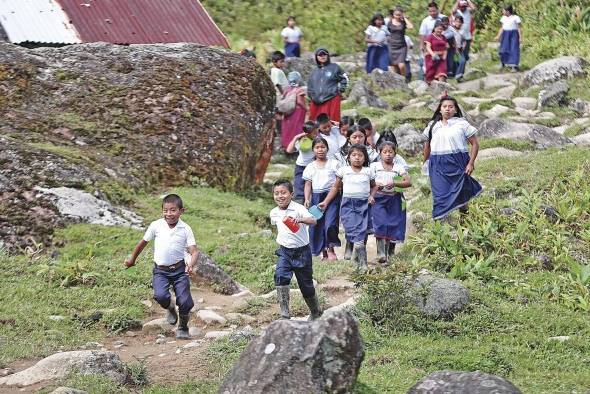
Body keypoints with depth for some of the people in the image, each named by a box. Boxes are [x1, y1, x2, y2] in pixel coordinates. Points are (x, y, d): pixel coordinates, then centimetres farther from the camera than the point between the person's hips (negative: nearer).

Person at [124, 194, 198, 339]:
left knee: (185, 302, -10)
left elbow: (194, 251, -10)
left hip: (179, 269, 0)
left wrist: (191, 264, -30)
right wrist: (132, 260, 20)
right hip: (160, 270, 0)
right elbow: (143, 243, 10)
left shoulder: (185, 229, -6)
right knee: (160, 296, -25)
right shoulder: (156, 226, -4)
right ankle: (170, 309, 13)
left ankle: (183, 327, 21)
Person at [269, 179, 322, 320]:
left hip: (301, 252, -4)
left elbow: (313, 221, -34)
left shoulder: (298, 209, -17)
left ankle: (316, 312, 35)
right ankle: (285, 315, -21)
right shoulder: (274, 213, 2)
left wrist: (300, 220, -52)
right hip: (284, 251, 4)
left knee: (306, 284, 8)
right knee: (280, 277, -22)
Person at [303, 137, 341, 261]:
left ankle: (330, 249, -6)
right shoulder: (310, 167, 9)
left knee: (330, 223, -17)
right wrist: (307, 199, -3)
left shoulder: (333, 164, 4)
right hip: (316, 197, 3)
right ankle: (324, 253, 15)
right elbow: (308, 184, 8)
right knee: (317, 224, 4)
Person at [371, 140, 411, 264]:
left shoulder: (399, 168, 5)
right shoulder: (374, 166, 5)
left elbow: (408, 182, -6)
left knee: (394, 225, 4)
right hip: (379, 198, -2)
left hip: (394, 199, 2)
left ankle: (390, 253, 22)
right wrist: (375, 184, -19)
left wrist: (395, 184, -20)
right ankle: (381, 253, -18)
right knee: (380, 225, -15)